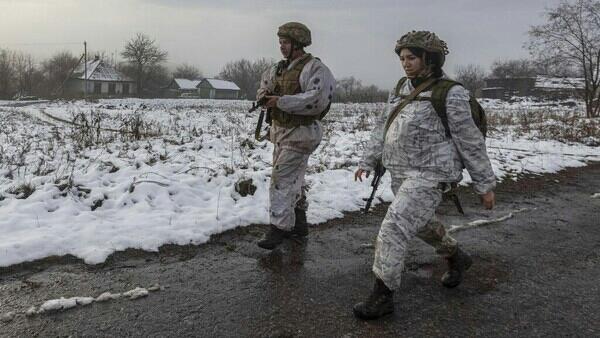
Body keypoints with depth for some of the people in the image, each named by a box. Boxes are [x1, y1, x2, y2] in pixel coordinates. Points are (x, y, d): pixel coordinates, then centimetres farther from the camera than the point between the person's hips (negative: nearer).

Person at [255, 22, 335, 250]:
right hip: (280, 130, 9)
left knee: (282, 180, -12)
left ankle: (279, 227, -4)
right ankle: (299, 224, 30)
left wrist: (281, 101, -27)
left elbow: (317, 100, -27)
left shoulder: (315, 68, -14)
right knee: (294, 180, 17)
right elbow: (265, 82, 24)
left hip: (300, 134, -9)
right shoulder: (280, 67, 10)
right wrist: (264, 94, -1)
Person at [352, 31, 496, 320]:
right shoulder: (402, 89, 8)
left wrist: (485, 185, -6)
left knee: (394, 230, -14)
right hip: (401, 173, 8)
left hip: (429, 175, -8)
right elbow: (383, 127, 14)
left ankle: (382, 295, -3)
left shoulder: (449, 94, -13)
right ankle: (457, 258, 50)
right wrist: (367, 161, 9)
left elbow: (471, 142, -10)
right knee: (422, 223, 24)